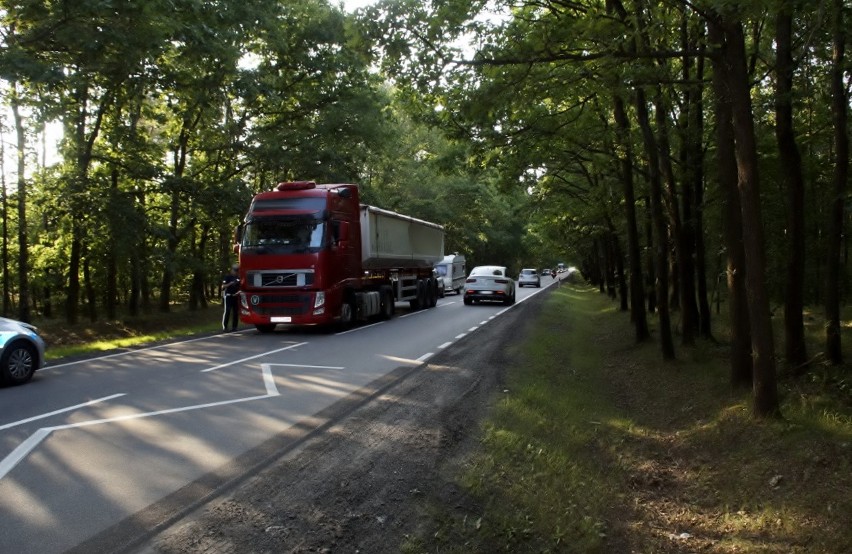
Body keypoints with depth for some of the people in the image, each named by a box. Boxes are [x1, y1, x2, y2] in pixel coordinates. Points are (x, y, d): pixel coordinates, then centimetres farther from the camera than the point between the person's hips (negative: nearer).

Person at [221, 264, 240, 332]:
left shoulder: (238, 278, 15)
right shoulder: (227, 277, -1)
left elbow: (240, 287, 22)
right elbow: (222, 287, -8)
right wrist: (230, 284, -21)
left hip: (236, 296, 6)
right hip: (228, 296, -5)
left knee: (236, 312, 4)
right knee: (227, 311, -11)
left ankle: (234, 327, 10)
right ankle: (224, 327, -11)